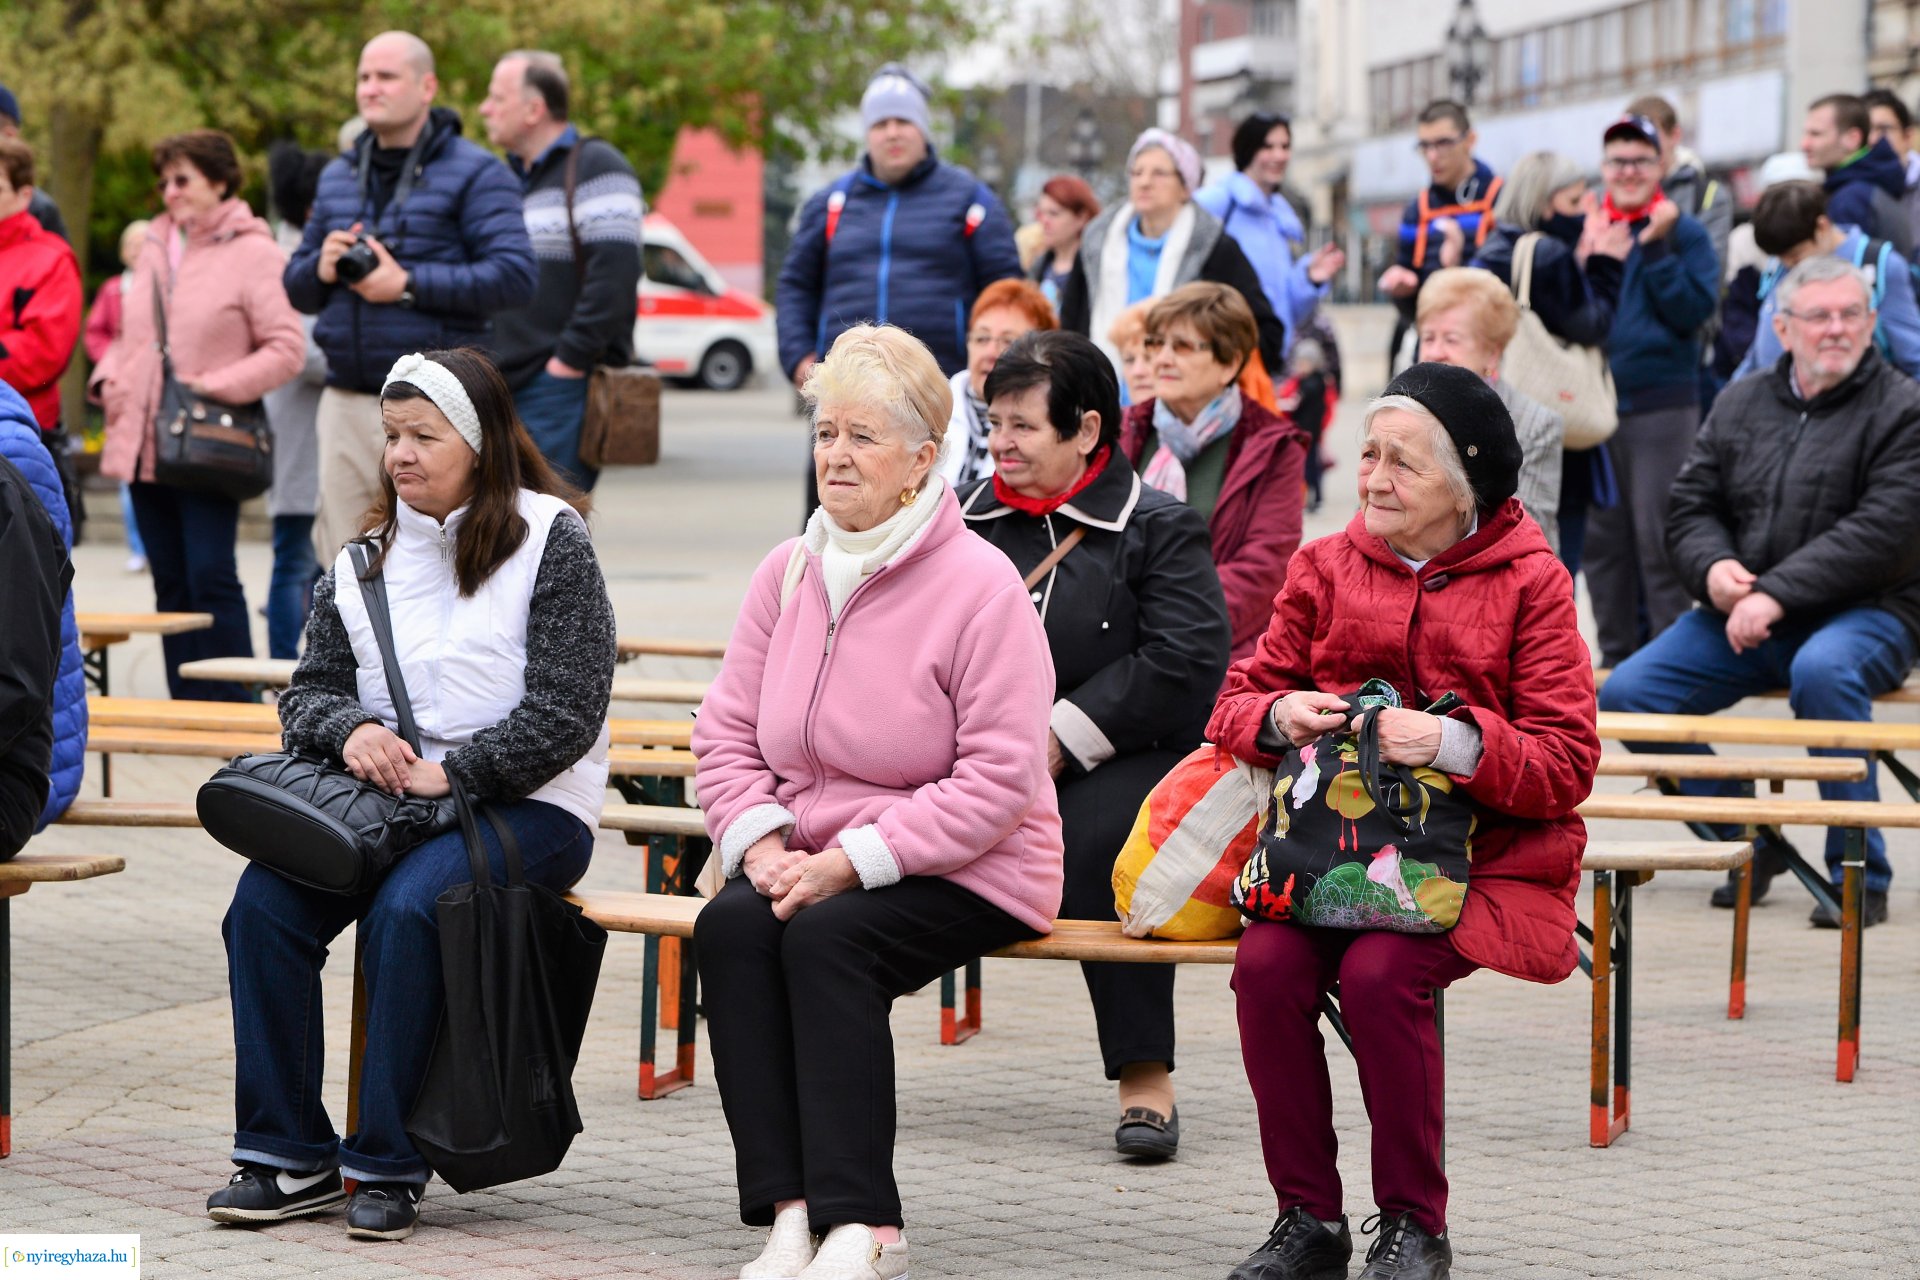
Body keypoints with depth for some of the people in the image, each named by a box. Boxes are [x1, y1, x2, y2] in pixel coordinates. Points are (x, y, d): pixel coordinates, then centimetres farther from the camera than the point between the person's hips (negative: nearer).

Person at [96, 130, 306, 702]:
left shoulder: (252, 253, -6)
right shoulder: (154, 248, 16)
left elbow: (287, 349, -11)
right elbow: (128, 336, 26)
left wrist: (217, 388, -17)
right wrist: (109, 378, 6)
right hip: (144, 447, 7)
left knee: (211, 578, -11)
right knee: (171, 584, 8)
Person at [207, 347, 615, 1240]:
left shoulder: (551, 541, -3)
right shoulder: (364, 559, 15)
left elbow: (566, 713, -10)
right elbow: (309, 689, 15)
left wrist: (450, 772, -18)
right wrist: (350, 728, -8)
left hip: (526, 806, -5)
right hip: (382, 797, 5)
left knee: (405, 907, -33)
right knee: (263, 899, -22)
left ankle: (389, 1166, -21)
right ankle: (287, 1156, -14)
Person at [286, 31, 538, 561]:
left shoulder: (474, 173, -2)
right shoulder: (337, 178, 18)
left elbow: (514, 276, -13)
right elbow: (296, 288, 21)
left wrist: (409, 285, -17)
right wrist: (320, 270, -3)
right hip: (347, 404, 6)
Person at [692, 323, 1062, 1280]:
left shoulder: (980, 585, -11)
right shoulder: (786, 572, 9)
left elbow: (999, 778, -16)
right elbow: (726, 732, 11)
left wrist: (853, 862, -21)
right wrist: (759, 842, -9)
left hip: (966, 876, -5)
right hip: (814, 862, 6)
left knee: (828, 938, -31)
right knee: (731, 925, -24)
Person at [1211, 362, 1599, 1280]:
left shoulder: (1529, 583, 0)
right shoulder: (1327, 568, 11)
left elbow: (1567, 765, -7)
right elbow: (1236, 703, 14)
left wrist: (1455, 742, -24)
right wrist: (1277, 716, -10)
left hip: (1486, 860, -3)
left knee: (1380, 972, -31)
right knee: (1267, 964, -26)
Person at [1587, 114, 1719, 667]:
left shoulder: (1684, 232, 1)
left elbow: (1696, 310, -10)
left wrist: (1655, 248, -15)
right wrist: (1586, 261, -6)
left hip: (1661, 407, -4)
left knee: (1658, 536, -5)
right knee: (1602, 537, 8)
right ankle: (1616, 654, 18)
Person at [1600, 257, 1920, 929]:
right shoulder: (1741, 404, 13)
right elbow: (1691, 507, 14)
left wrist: (1777, 593, -23)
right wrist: (1713, 568, -11)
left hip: (1864, 612, -5)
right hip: (1740, 619, 6)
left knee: (1822, 670, -40)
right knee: (1625, 695, -12)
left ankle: (1859, 875, -26)